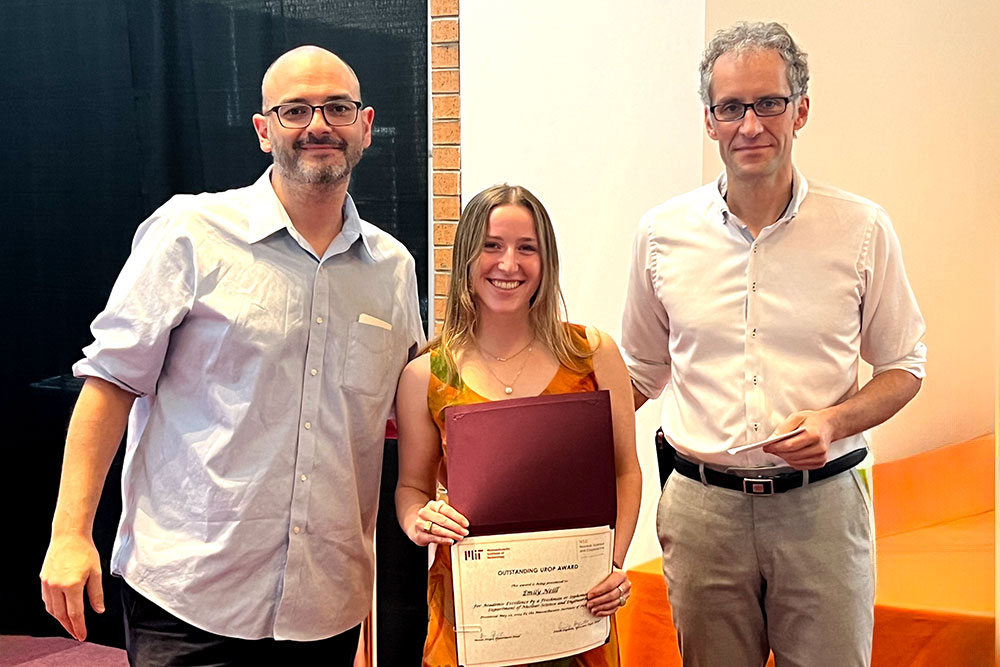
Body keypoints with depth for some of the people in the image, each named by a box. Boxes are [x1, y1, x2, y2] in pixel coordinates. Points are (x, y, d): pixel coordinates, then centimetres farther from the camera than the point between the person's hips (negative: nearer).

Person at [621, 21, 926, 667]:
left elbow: (904, 366, 6)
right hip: (703, 508, 1)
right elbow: (643, 370, 13)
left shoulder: (861, 228, -3)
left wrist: (834, 421, -13)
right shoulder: (663, 233, 2)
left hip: (821, 506, -1)